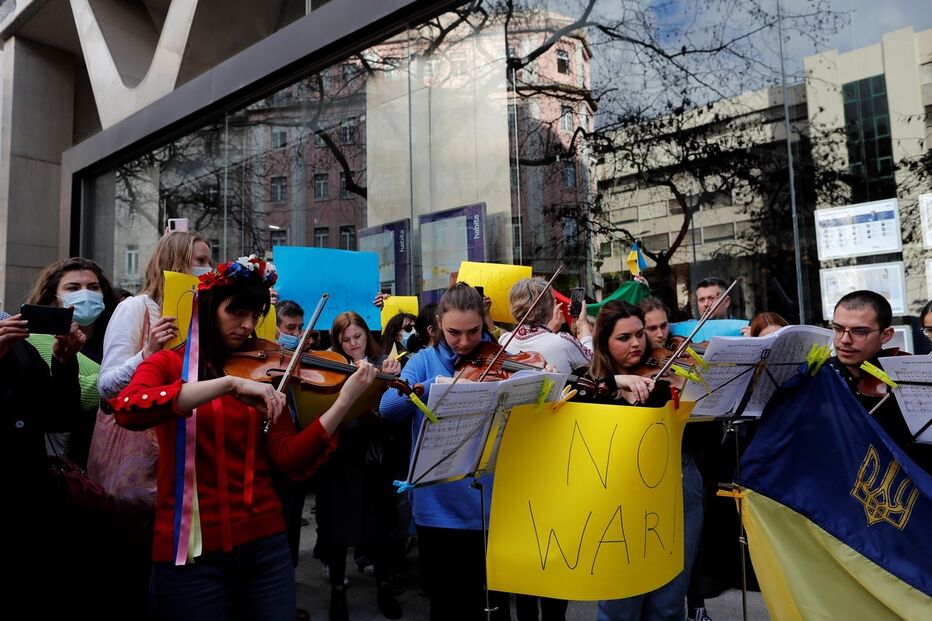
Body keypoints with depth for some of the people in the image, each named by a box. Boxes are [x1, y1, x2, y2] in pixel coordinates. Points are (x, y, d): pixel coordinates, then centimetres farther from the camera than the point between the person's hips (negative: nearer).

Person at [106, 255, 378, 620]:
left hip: (265, 544, 3)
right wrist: (229, 383, -29)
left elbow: (291, 461, -4)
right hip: (192, 550, -2)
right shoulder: (168, 364, 1)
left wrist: (344, 401, -16)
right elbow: (127, 410, -23)